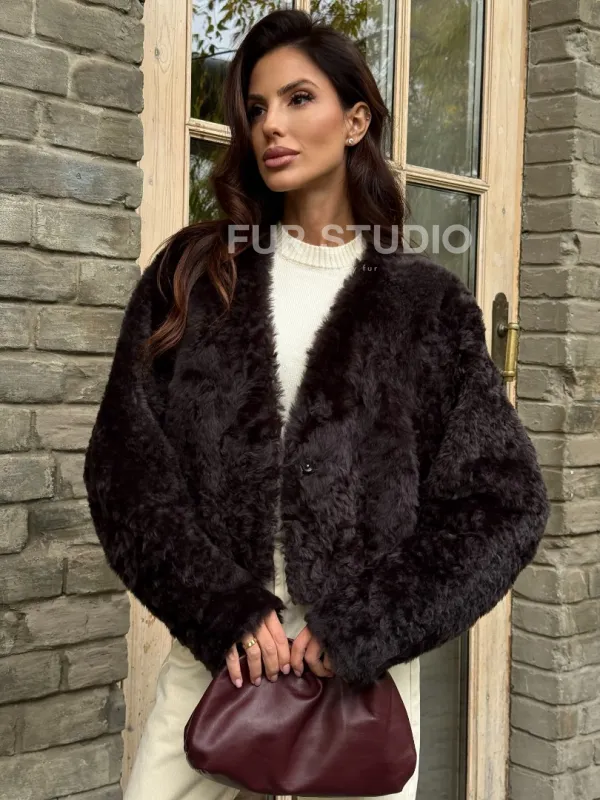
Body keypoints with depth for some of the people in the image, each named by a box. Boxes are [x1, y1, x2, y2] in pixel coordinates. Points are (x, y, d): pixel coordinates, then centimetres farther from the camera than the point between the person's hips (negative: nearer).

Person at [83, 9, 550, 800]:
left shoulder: (426, 302, 2)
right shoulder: (190, 275, 6)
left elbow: (506, 499, -1)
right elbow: (125, 462, 1)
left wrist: (369, 626, -10)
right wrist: (223, 607, -10)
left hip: (366, 666, -1)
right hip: (213, 657, 1)